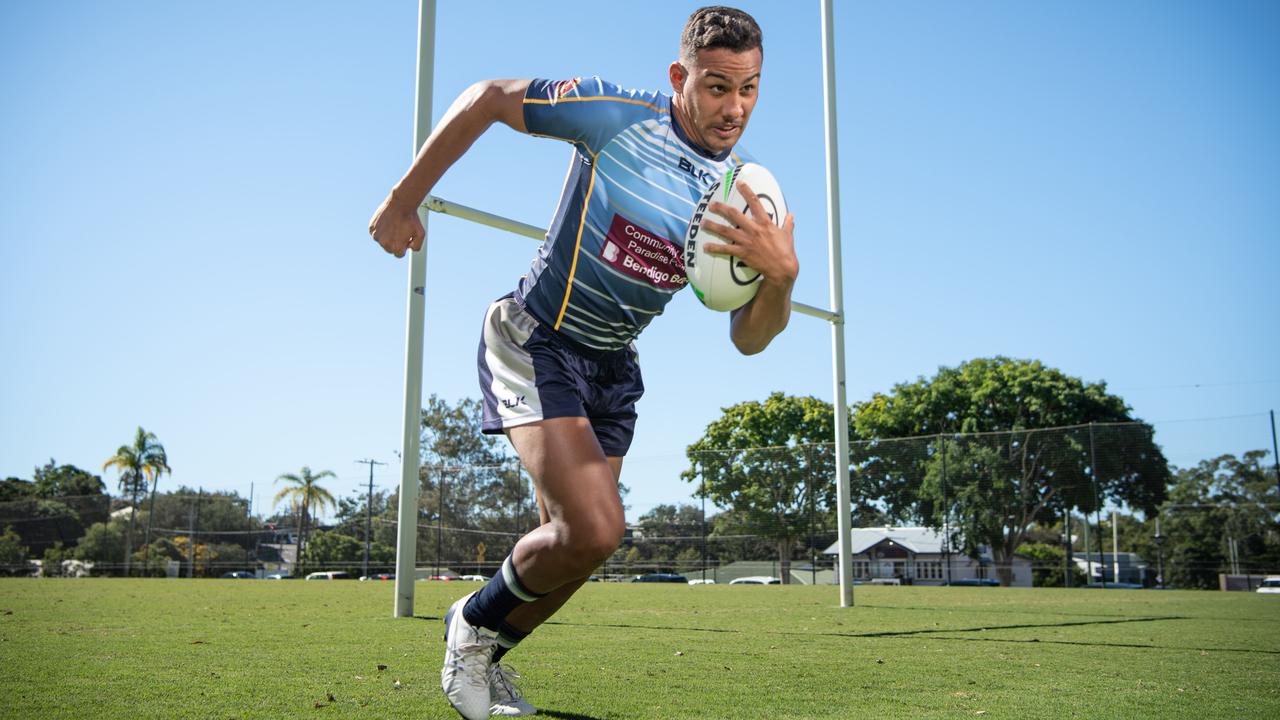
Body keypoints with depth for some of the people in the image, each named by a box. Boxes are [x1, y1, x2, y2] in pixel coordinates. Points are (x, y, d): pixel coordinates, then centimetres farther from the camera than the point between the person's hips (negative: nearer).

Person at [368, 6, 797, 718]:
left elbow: (749, 340, -9)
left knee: (574, 542, 10)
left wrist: (782, 274, -31)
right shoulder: (615, 113, -18)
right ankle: (475, 624, 9)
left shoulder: (749, 198, -5)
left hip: (613, 367, 6)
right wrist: (403, 202, -4)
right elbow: (485, 99, -7)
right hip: (535, 339, -6)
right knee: (594, 531, -20)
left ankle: (486, 656, 37)